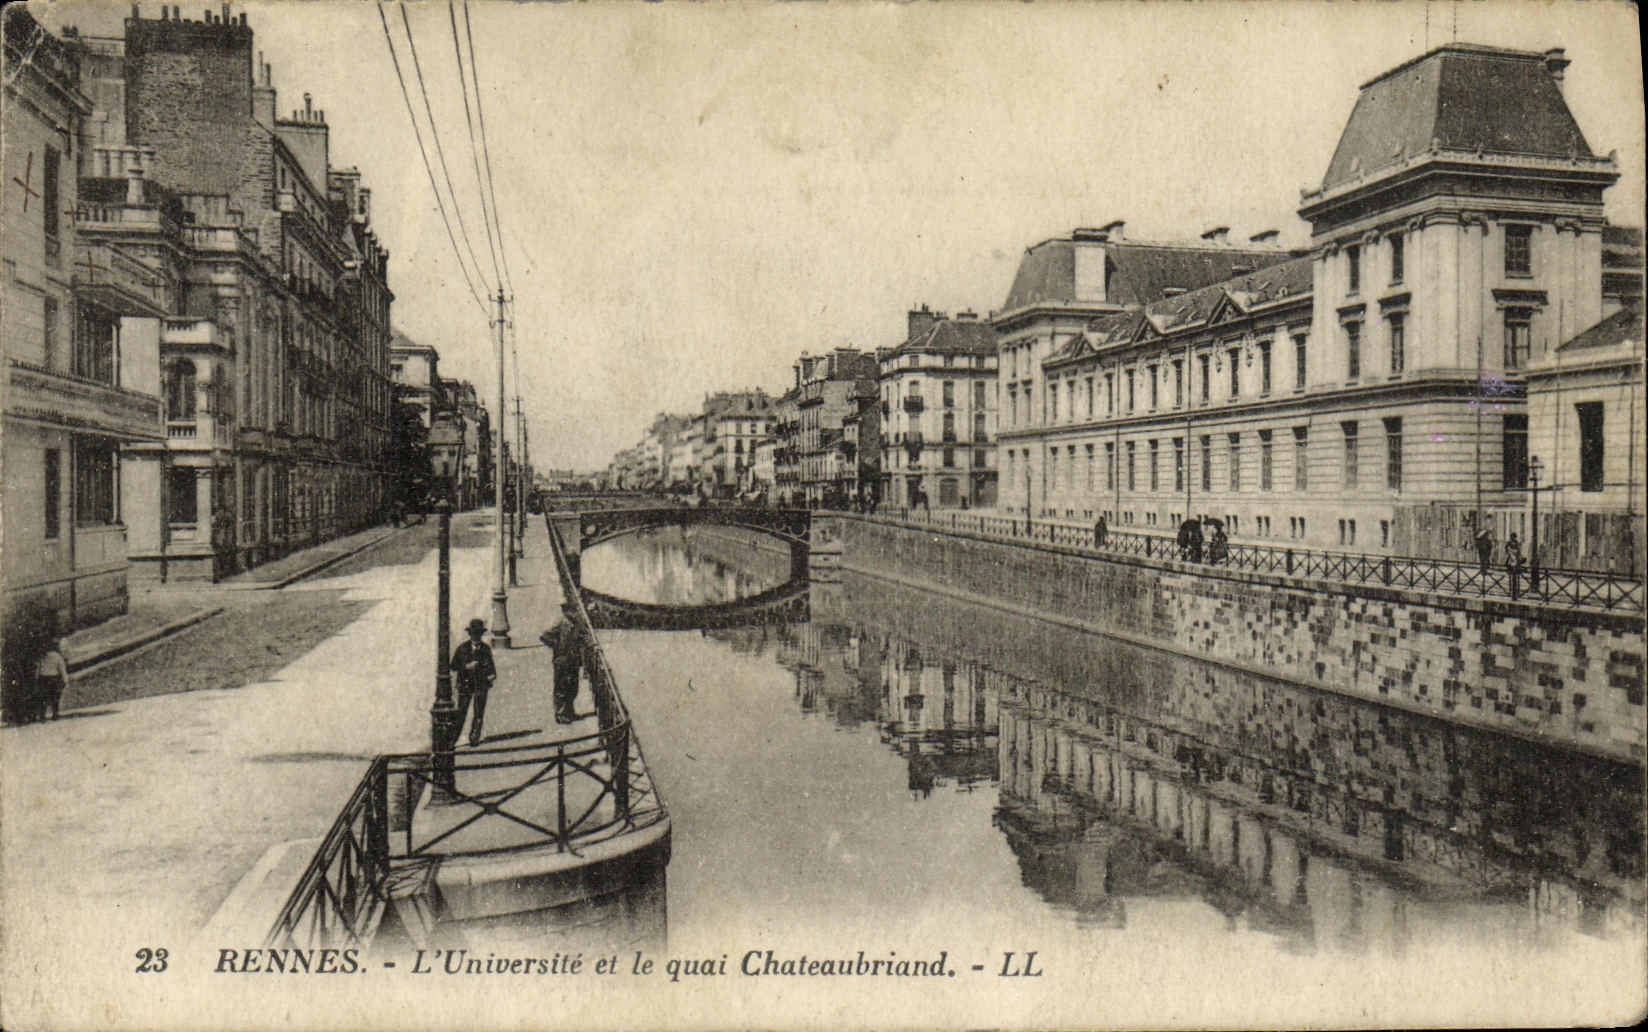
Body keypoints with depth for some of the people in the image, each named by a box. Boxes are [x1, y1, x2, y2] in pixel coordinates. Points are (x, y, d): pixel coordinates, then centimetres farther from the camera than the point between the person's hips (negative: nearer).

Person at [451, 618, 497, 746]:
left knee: (479, 713, 0)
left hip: (481, 684, 2)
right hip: (465, 684, -2)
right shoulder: (462, 648, 3)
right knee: (461, 712, -3)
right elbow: (454, 666, 2)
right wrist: (467, 666, -13)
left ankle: (474, 738, 9)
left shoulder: (486, 649, 10)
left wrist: (492, 674, 1)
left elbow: (490, 664, 21)